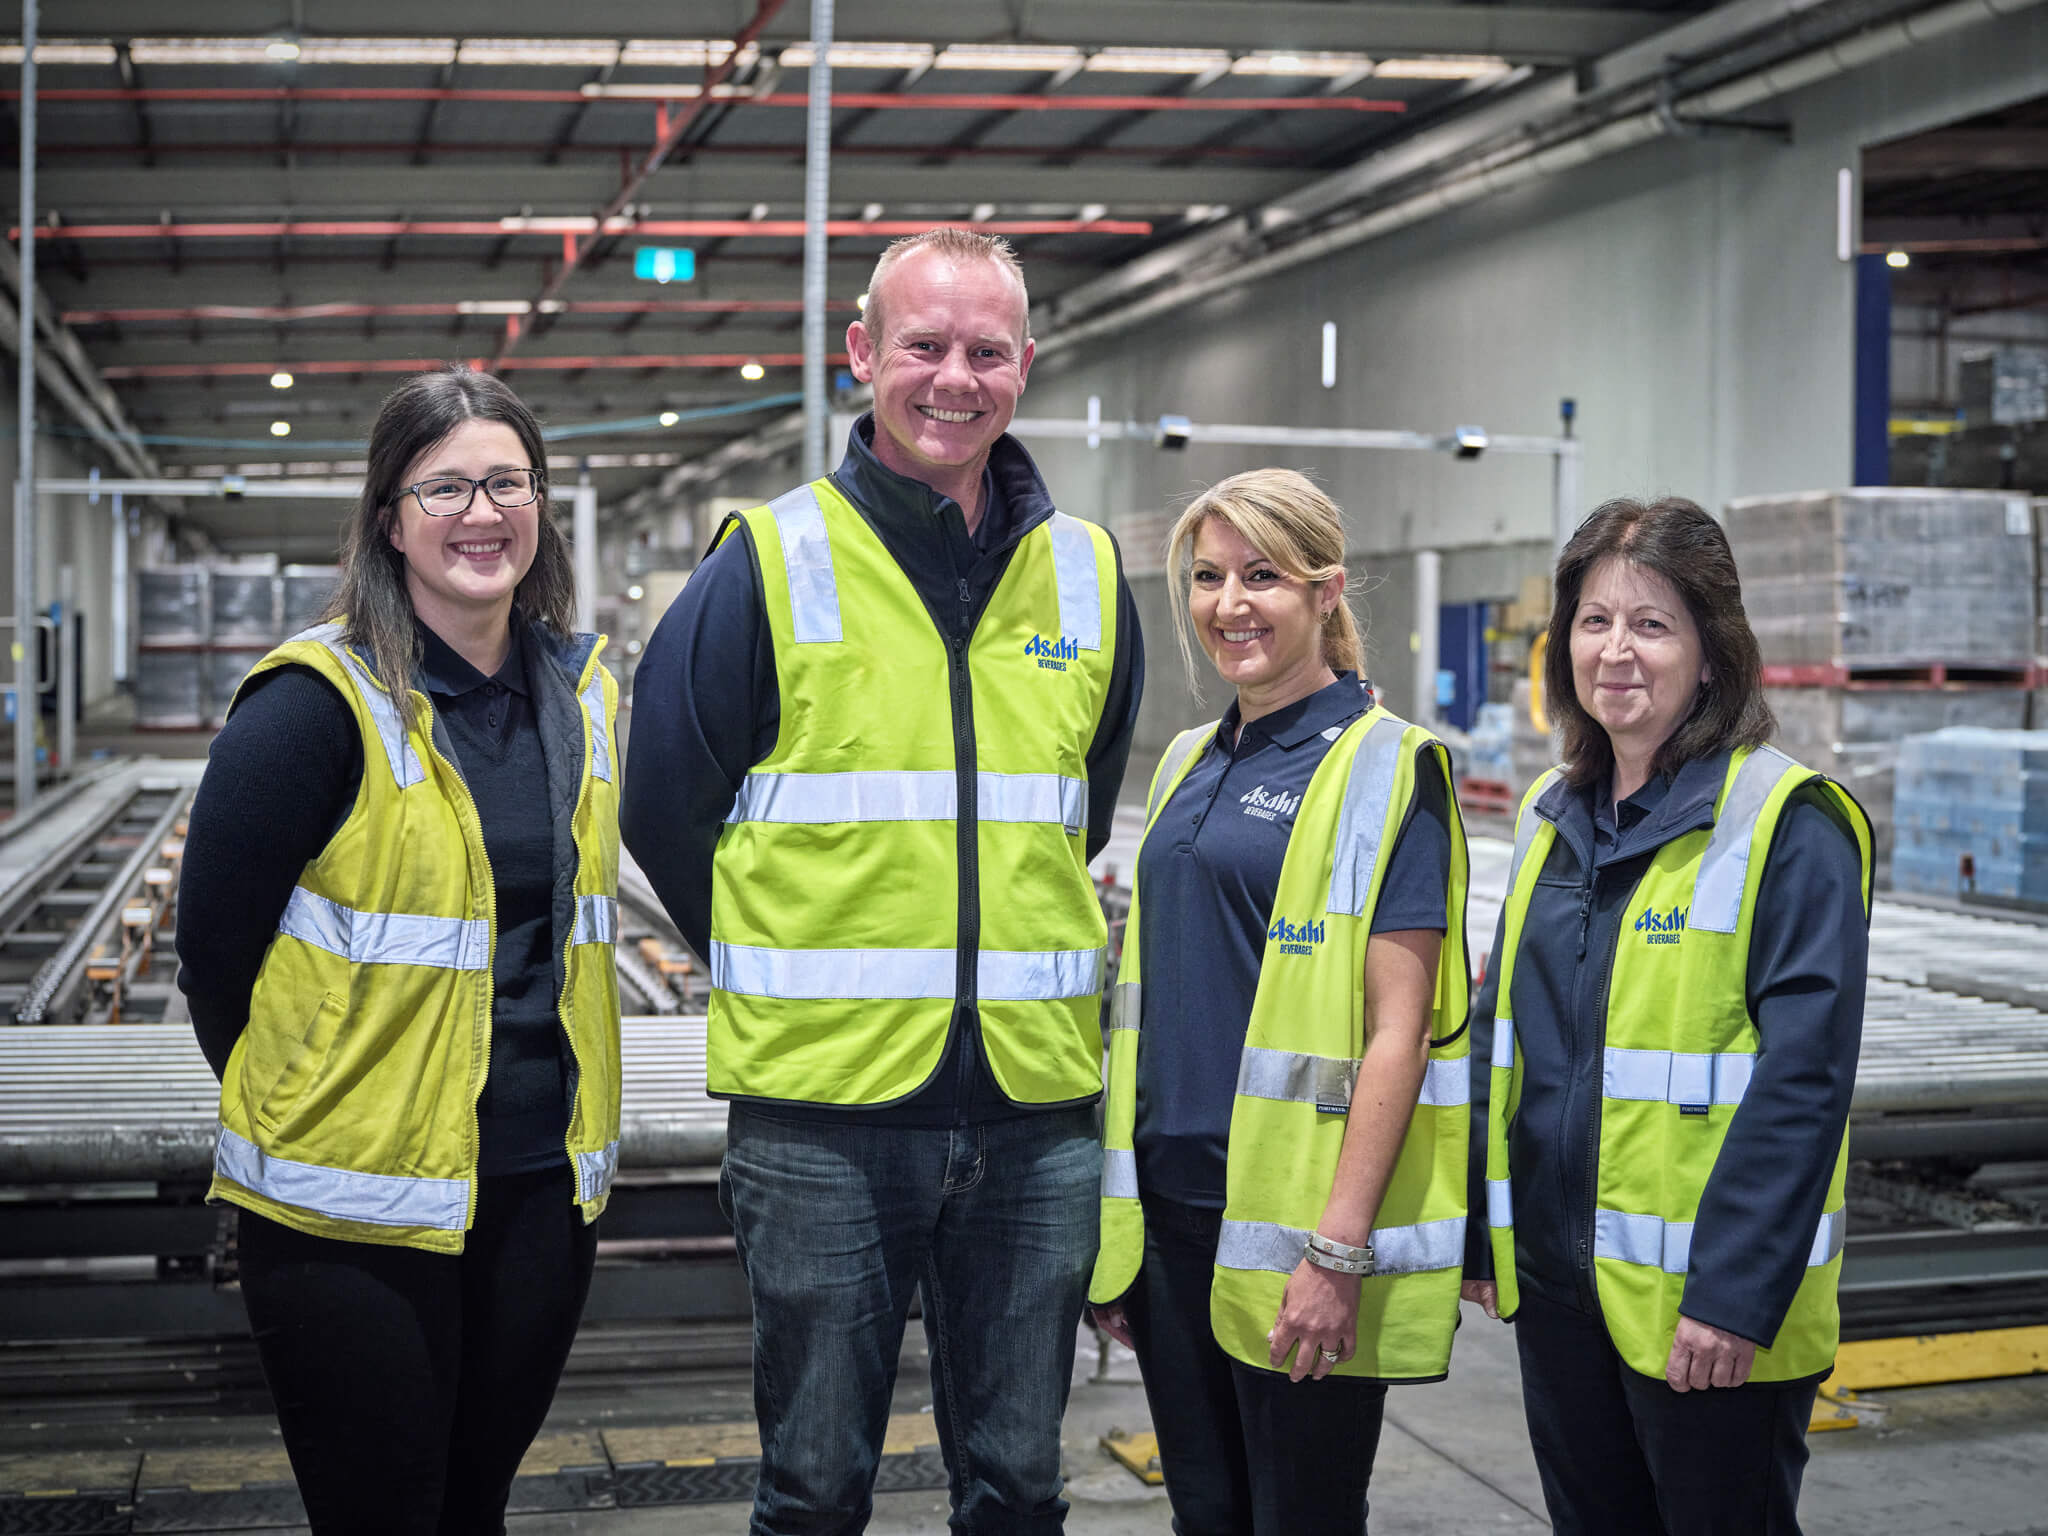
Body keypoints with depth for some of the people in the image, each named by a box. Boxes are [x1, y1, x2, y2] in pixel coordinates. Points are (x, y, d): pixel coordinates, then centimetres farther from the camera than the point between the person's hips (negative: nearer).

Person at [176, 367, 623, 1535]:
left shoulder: (579, 687, 7)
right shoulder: (319, 702, -13)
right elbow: (214, 945, -8)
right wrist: (294, 1109, 1)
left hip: (543, 1184, 5)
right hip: (356, 1209, -5)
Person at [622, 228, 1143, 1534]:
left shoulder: (1087, 578, 7)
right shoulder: (774, 565, -5)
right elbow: (663, 808, 2)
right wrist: (792, 983, 7)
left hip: (1036, 1107, 3)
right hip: (827, 1103, -3)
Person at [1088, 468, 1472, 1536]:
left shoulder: (1385, 768, -8)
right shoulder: (1190, 764, 13)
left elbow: (1397, 1030, -13)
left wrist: (1341, 1246, -19)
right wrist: (1118, 1220, 15)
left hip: (1294, 1218, -7)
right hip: (1171, 1207, 7)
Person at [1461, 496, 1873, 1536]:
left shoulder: (1786, 825, -12)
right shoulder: (1551, 817, 9)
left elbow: (1802, 1078, -17)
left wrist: (1736, 1293, -21)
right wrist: (1476, 1231, 13)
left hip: (1708, 1304, -6)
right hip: (1553, 1280, 7)